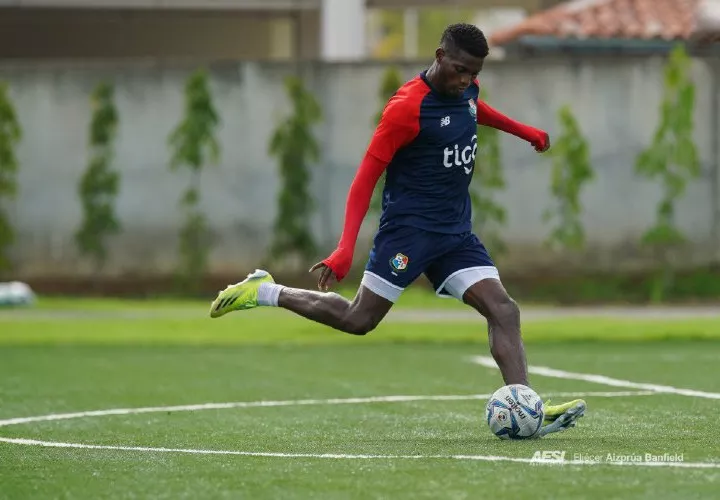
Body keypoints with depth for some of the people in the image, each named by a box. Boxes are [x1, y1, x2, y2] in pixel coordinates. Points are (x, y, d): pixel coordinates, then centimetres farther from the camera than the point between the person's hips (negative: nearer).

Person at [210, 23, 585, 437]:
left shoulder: (467, 90, 5)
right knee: (359, 320, -6)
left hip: (456, 231, 7)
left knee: (504, 310, -10)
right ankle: (265, 292, 13)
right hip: (409, 227, -7)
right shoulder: (407, 107, -18)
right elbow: (367, 176, -17)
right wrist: (346, 250, -25)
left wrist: (524, 131, 41)